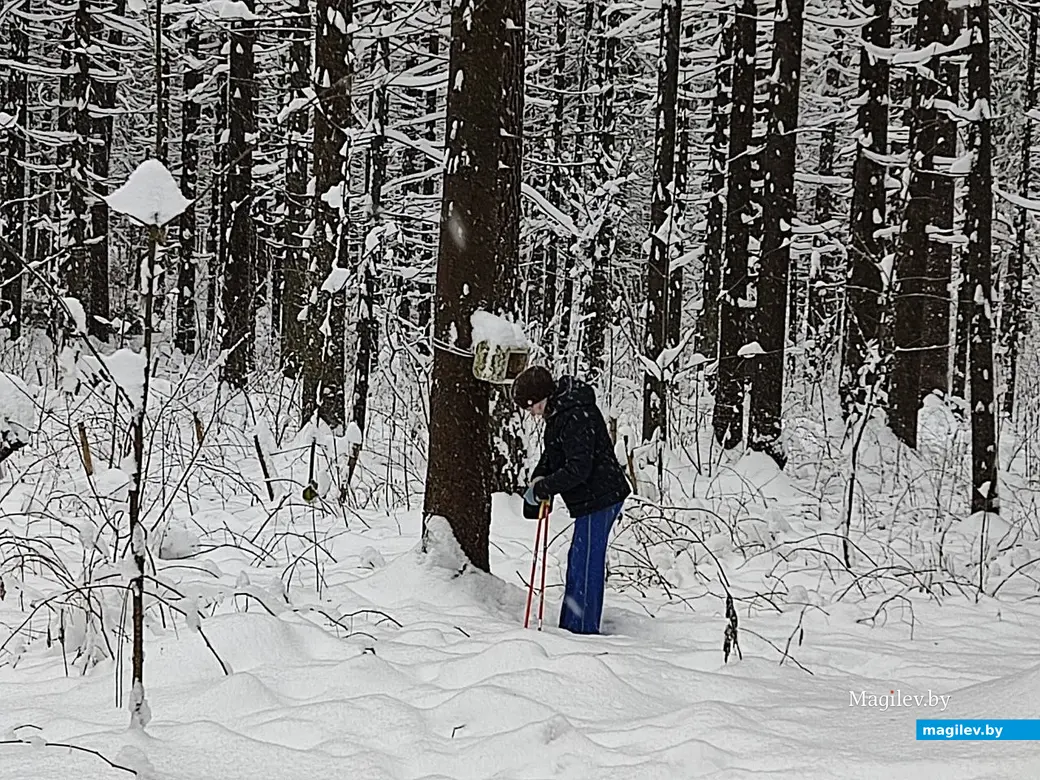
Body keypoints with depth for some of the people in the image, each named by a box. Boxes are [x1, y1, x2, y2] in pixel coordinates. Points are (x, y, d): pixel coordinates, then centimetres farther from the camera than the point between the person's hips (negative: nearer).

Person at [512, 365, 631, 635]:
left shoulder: (575, 417, -23)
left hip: (598, 499, -11)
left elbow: (578, 469, -27)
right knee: (579, 561, 17)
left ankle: (582, 629, -2)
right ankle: (571, 626, 26)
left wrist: (542, 488, -18)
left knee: (585, 564, -7)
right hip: (598, 498, 11)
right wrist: (538, 480, 5)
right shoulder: (559, 411, 9)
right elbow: (552, 454, 21)